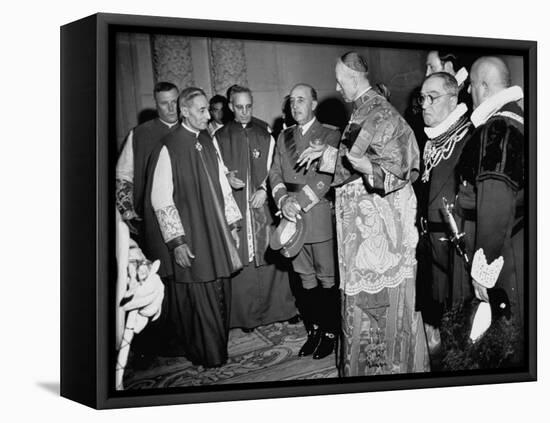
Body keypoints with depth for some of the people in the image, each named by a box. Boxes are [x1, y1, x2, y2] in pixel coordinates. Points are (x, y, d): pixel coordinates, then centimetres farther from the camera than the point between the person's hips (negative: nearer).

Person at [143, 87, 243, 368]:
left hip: (215, 233, 6)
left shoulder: (208, 142, 7)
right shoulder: (168, 149, -13)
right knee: (197, 298, 2)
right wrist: (177, 242, -16)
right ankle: (206, 355, 16)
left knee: (220, 294, 10)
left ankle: (218, 350, 24)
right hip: (189, 238, -6)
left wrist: (232, 224, 11)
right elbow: (161, 200, -14)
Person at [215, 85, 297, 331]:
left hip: (262, 207, 2)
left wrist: (264, 189, -7)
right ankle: (245, 316, 4)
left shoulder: (265, 137, 10)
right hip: (234, 209, -1)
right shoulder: (220, 138, 5)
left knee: (268, 259, 1)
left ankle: (274, 309, 11)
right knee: (240, 263, -3)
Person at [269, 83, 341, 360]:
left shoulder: (330, 135, 0)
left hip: (320, 216, -4)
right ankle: (313, 330, 17)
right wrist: (283, 198, -9)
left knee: (327, 279, 0)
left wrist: (299, 201, -17)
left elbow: (327, 176, -11)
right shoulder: (284, 137, 17)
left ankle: (330, 332, 10)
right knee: (306, 280, 9)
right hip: (292, 219, 5)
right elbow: (275, 173, 10)